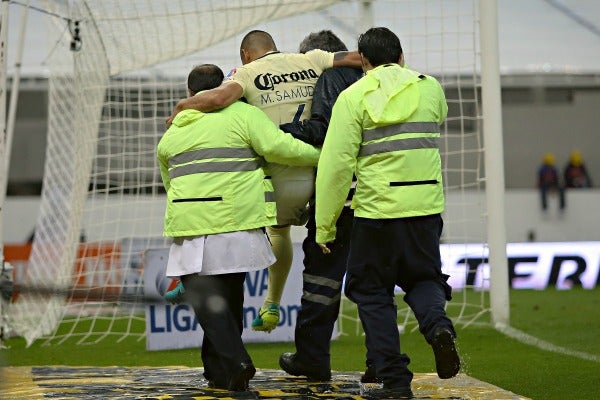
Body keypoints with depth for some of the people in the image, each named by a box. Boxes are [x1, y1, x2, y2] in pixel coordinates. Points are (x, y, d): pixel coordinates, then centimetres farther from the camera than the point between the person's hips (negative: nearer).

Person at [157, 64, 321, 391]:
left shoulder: (171, 134, 18)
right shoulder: (243, 115, 2)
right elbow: (279, 147, -10)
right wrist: (321, 154, 1)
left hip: (189, 228, 1)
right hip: (235, 220, -1)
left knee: (205, 301, 2)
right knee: (228, 296, 15)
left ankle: (233, 362, -16)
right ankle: (219, 369, 20)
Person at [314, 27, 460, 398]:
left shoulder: (354, 98, -4)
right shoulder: (430, 88, 7)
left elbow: (336, 164, -9)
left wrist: (325, 226, -2)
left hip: (377, 211, -3)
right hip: (426, 208, 3)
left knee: (372, 292, 11)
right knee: (423, 278, 21)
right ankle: (437, 324, -11)